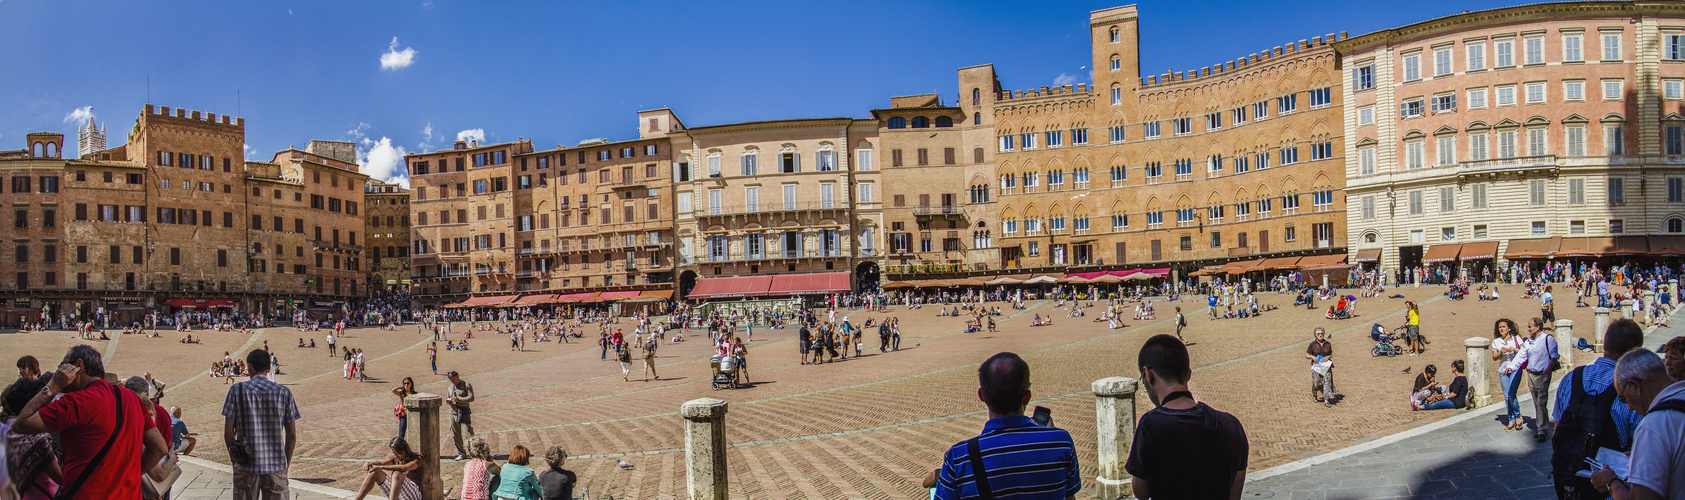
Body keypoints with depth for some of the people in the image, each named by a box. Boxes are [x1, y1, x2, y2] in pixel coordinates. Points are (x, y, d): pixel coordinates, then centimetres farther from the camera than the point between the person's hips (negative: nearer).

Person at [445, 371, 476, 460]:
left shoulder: (466, 385, -2)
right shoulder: (450, 388, 17)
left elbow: (471, 397, -10)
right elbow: (447, 398, 24)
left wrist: (459, 399, -21)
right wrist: (448, 401, -1)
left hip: (464, 412, -6)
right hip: (453, 413, 6)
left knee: (468, 434, -11)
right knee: (455, 436, 7)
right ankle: (462, 454, 18)